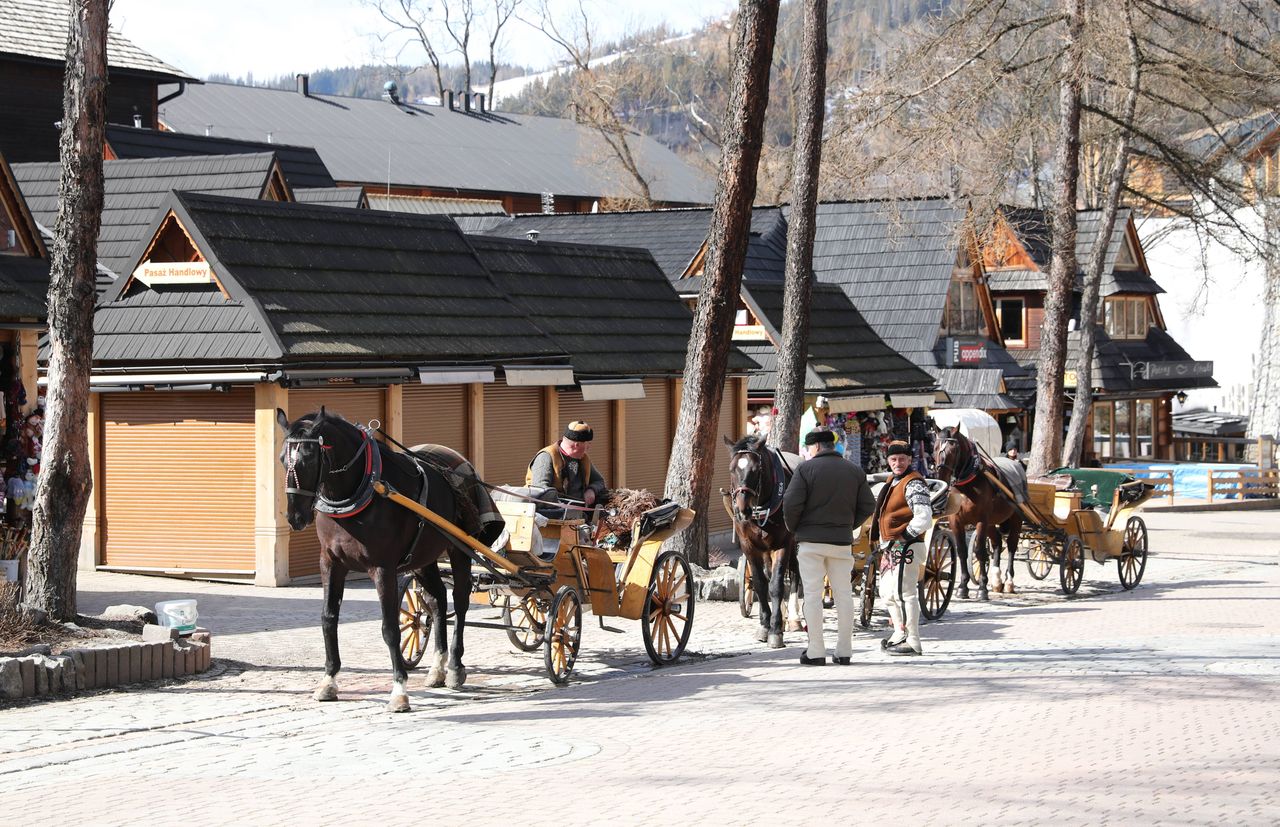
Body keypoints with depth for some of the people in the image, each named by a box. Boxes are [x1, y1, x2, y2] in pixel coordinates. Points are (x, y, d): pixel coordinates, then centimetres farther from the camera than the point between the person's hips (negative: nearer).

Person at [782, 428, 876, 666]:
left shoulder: (806, 468, -7)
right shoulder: (855, 472, 7)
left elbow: (791, 503, -13)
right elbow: (868, 506, 6)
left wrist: (793, 529, 3)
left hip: (811, 540, -3)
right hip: (842, 541, 4)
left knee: (813, 595, 0)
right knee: (844, 594, 9)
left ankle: (816, 652, -1)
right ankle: (844, 651, 10)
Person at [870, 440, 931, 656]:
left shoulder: (913, 484, -13)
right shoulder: (893, 482, 19)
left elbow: (924, 516, -23)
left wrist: (906, 535, -18)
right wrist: (883, 540, 20)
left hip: (906, 547, -11)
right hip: (891, 547, 11)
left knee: (904, 592, -12)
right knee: (888, 590, 20)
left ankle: (912, 642, -10)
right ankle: (900, 633, 34)